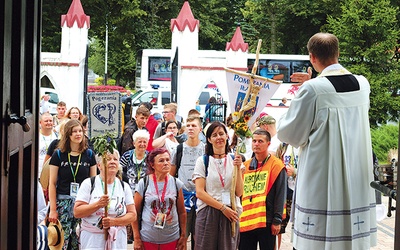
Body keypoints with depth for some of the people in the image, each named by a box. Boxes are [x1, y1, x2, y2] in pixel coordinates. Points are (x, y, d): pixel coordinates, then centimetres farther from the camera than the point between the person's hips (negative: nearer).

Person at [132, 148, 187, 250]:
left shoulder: (176, 184, 3)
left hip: (172, 239, 2)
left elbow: (182, 212, 9)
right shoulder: (144, 183, -3)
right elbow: (135, 212, 0)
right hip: (147, 240, -1)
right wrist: (137, 238, -4)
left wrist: (183, 237, 7)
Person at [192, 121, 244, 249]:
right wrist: (223, 207, -11)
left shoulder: (234, 160, 8)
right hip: (208, 213, -2)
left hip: (231, 213, 2)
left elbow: (239, 193, 1)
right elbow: (200, 192, -6)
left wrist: (238, 168, -9)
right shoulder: (202, 161, 1)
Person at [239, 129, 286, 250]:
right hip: (245, 221, 5)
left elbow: (280, 195, -5)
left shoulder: (276, 165, -2)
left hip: (266, 221, -4)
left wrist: (277, 220, -10)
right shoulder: (245, 166, 13)